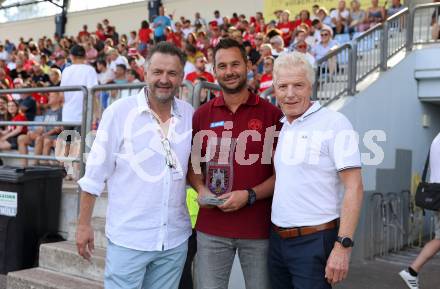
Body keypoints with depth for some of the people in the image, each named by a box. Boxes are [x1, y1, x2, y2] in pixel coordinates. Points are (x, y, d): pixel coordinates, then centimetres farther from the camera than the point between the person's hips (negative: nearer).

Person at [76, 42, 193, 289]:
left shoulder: (190, 114, 1)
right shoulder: (119, 112, -9)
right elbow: (95, 173, -5)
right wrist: (84, 224, -4)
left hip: (176, 239, 4)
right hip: (128, 238, -3)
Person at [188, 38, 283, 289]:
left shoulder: (271, 114, -3)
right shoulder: (202, 115, 5)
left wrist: (250, 195, -14)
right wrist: (201, 189, -4)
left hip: (259, 227, -2)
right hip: (211, 228, 2)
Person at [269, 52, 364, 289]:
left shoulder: (334, 123, -10)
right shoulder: (281, 127, 11)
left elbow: (353, 188, -14)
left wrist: (343, 246, -19)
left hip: (315, 242, -6)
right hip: (277, 240, 7)